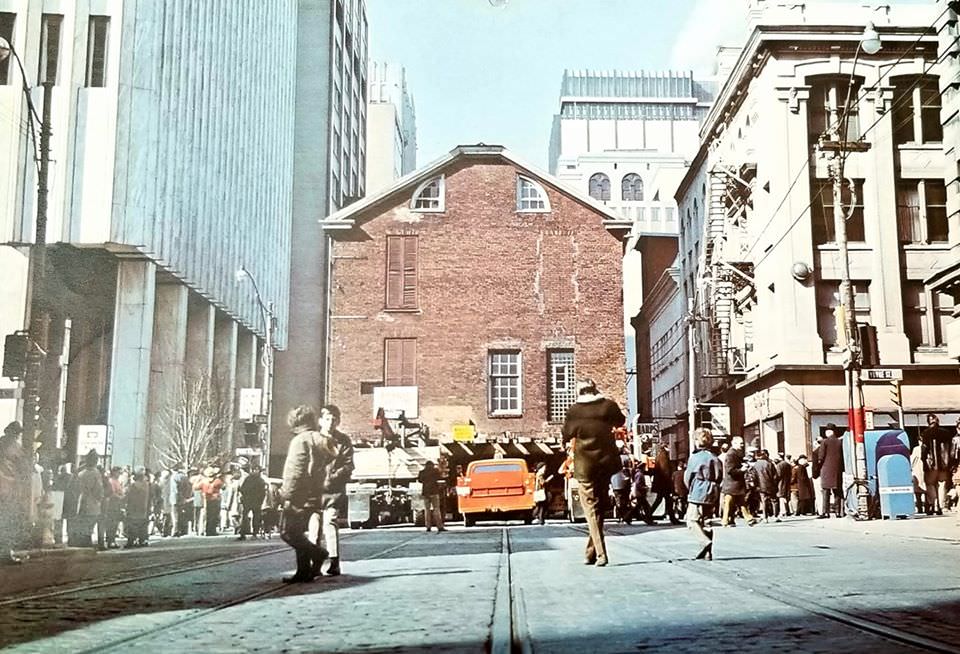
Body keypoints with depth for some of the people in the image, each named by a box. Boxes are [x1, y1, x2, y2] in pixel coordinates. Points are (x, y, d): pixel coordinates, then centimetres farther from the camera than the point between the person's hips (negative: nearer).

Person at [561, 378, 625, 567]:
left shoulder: (574, 410, -9)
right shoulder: (608, 405, -3)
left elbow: (566, 435, 5)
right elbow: (620, 421, 17)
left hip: (585, 466, -3)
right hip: (606, 462, 3)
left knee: (591, 509, 1)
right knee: (599, 507, 14)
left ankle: (600, 553, -11)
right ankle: (591, 553, 20)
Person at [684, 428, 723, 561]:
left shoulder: (695, 457, -9)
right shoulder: (714, 458, 5)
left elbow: (688, 476, -3)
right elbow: (720, 477, 6)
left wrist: (690, 489, 14)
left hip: (697, 494, -6)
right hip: (712, 494, 6)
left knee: (692, 520, -1)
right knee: (706, 522, 12)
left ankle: (705, 541, -23)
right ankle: (707, 552, 11)